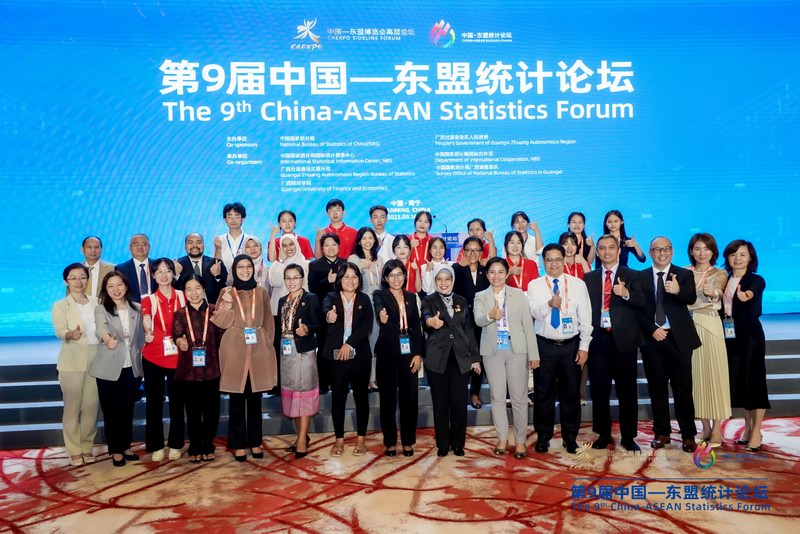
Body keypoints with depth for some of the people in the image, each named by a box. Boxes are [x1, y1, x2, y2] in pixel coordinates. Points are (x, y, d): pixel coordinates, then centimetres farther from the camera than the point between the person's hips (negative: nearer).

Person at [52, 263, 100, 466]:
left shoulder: (96, 303, 11)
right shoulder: (60, 305, 0)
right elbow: (59, 331, -15)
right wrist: (70, 334, -36)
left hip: (95, 361, 3)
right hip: (72, 363, -3)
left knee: (91, 406, 6)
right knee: (72, 407, 2)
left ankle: (87, 447, 19)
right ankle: (74, 451, 13)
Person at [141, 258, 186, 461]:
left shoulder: (182, 297, 6)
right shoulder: (148, 301, 1)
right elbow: (146, 324, -15)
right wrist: (148, 334, -33)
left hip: (177, 356, 1)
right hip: (153, 357, -1)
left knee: (177, 401, 7)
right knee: (154, 402, 6)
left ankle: (175, 445, 19)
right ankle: (156, 446, 17)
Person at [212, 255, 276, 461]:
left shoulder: (261, 292, 10)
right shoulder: (226, 292, 6)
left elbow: (269, 322, 12)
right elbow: (220, 322, -1)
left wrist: (267, 345, 5)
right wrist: (227, 304, -16)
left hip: (258, 350, 1)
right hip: (235, 351, -1)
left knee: (255, 397, 7)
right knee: (236, 399, 1)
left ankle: (255, 442, 17)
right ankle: (239, 444, 11)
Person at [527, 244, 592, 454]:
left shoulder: (578, 284, 2)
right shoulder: (535, 285, 0)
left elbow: (585, 318, 1)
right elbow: (535, 312, -17)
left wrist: (584, 346, -4)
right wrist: (550, 304, -37)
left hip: (571, 346, 1)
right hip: (545, 346, -1)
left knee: (571, 393, 9)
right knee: (544, 393, 7)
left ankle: (570, 437, 24)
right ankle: (543, 436, 22)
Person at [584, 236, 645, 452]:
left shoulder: (632, 276, 4)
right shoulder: (589, 277, 11)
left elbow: (642, 302, -9)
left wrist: (626, 294, -28)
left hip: (624, 338, -2)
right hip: (598, 338, 2)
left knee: (627, 390, 5)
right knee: (599, 389, 8)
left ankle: (628, 436, 17)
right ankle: (603, 434, 21)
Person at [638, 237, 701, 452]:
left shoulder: (684, 274, 2)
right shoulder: (640, 277, 6)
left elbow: (691, 298, -17)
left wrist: (678, 290, -38)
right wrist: (652, 329, -9)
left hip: (678, 338, -2)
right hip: (652, 338, 2)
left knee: (683, 389, 2)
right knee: (657, 388, 9)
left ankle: (688, 435, 13)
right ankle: (661, 432, 20)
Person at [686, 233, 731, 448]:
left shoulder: (719, 273, 2)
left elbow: (717, 293, -21)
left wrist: (712, 293, -42)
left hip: (710, 328, -3)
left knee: (714, 374, -2)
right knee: (695, 375, 6)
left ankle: (717, 429, 7)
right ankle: (705, 426, 18)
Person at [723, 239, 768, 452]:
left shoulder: (756, 281, -8)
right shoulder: (724, 280, 9)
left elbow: (752, 292, -31)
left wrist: (746, 295, -51)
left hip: (750, 336, -5)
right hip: (730, 337, 5)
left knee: (754, 380, 0)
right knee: (738, 381, 10)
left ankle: (756, 432, 10)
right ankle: (747, 428, 24)